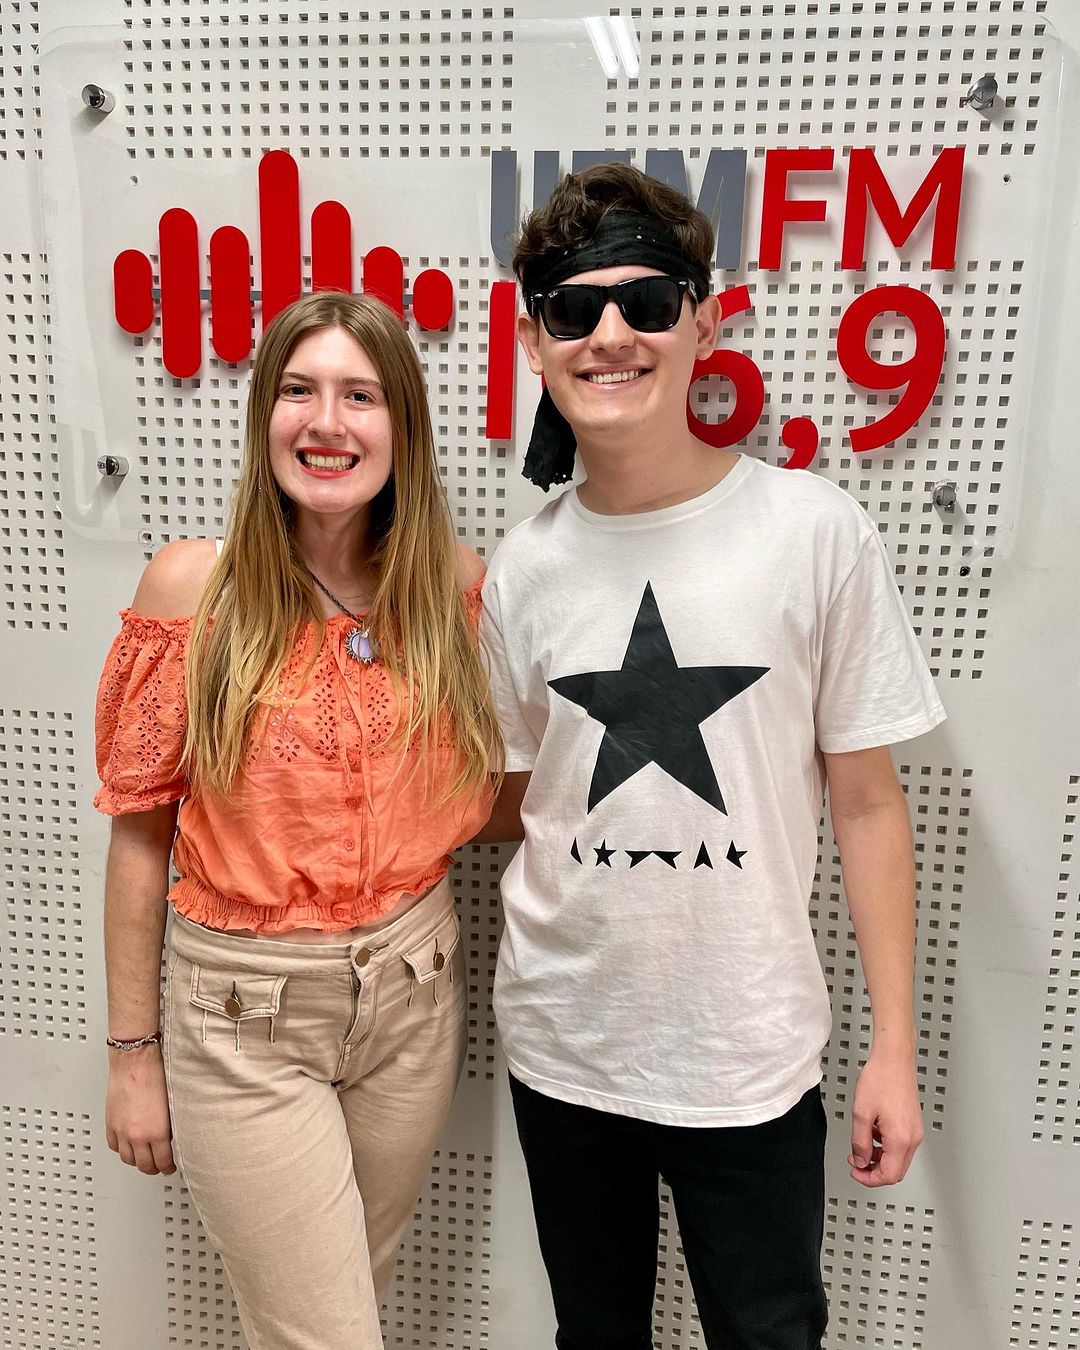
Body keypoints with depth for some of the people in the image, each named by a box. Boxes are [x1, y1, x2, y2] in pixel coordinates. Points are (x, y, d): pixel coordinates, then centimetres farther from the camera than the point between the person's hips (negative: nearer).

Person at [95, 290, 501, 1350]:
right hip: (245, 1009, -3)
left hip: (414, 991, 4)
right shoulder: (195, 584, -11)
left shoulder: (459, 584, -4)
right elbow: (140, 831, -5)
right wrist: (133, 1052, -1)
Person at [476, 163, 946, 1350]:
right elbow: (518, 805, 5)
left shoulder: (813, 532, -12)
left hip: (749, 1057, -2)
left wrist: (894, 1046, -5)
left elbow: (865, 799, -6)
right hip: (562, 1042, 3)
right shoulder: (521, 568, -3)